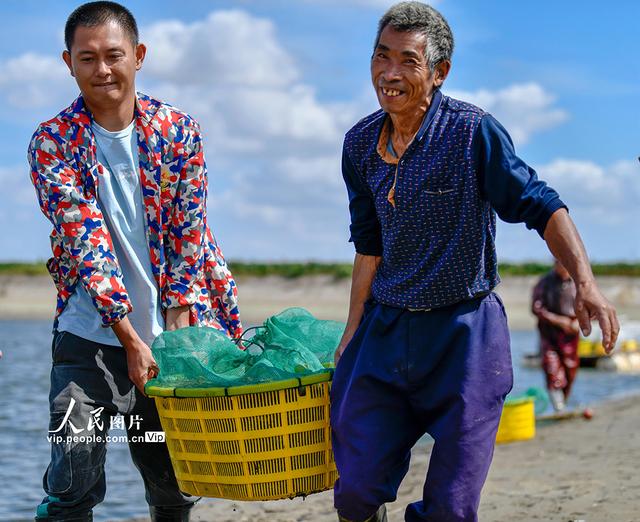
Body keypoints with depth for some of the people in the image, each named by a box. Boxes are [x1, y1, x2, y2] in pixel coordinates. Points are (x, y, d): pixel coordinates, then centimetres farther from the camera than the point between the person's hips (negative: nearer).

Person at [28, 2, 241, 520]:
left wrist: (177, 334, -8)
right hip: (89, 337, -2)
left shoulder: (179, 131, 0)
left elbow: (188, 234, -1)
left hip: (170, 332, 2)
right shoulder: (52, 144, -6)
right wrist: (131, 340, -18)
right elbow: (85, 242, -13)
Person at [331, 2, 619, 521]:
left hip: (463, 336, -4)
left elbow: (541, 206, -13)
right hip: (385, 331, 4)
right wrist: (353, 331, 16)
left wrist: (586, 284, -27)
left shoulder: (473, 132, -13)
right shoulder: (360, 144, 3)